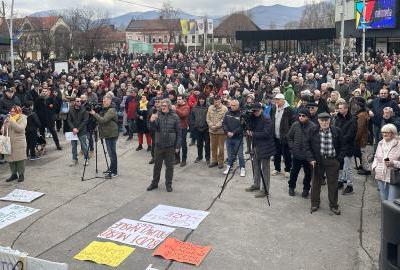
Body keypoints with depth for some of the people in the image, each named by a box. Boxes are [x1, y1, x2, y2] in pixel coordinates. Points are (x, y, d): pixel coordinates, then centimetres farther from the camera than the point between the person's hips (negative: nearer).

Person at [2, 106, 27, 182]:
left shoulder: (22, 119, -3)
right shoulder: (8, 119, 12)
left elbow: (20, 128, -18)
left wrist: (11, 121, -22)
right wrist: (5, 125, -11)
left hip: (19, 143, -5)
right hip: (9, 142, 5)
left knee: (20, 159, -1)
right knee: (10, 159, 8)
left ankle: (21, 175, 11)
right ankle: (14, 174, 21)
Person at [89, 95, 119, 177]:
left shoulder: (111, 110, -16)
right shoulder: (104, 109, 13)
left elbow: (103, 120, -25)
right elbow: (99, 120, 13)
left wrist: (94, 114, -20)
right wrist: (94, 113, -2)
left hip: (111, 135, -9)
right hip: (107, 134, 9)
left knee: (112, 153, -3)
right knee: (110, 153, 17)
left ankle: (114, 172, 4)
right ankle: (111, 169, 27)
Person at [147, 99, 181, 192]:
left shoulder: (175, 117, -5)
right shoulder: (157, 115, -1)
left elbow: (178, 132, -2)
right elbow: (152, 129, -3)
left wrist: (177, 146, -5)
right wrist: (152, 121, -23)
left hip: (170, 146, -2)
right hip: (159, 145, 2)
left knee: (169, 166, 10)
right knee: (157, 165, 13)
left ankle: (168, 184, 24)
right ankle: (154, 183, 28)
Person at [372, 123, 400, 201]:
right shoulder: (380, 144, 11)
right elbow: (376, 157, 23)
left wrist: (394, 163, -23)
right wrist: (374, 166, 8)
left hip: (394, 179, -6)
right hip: (381, 177, 6)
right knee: (384, 201, 16)